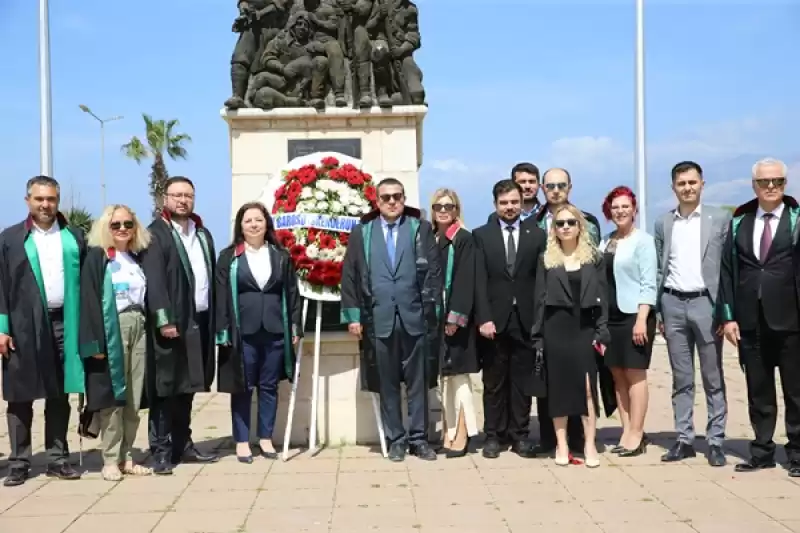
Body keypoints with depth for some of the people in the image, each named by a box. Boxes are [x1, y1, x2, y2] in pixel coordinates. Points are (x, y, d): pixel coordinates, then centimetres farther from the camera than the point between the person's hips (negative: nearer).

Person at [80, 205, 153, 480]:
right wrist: (96, 341, -17)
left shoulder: (138, 257, 15)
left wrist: (150, 328, 7)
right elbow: (89, 300, -9)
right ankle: (111, 460, 5)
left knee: (133, 398, 7)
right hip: (111, 331, -5)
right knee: (112, 396, -3)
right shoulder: (96, 257, -1)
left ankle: (126, 456, 15)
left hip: (138, 329, 5)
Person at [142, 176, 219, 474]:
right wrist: (164, 319, -21)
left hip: (199, 321, 6)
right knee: (166, 388, -2)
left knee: (187, 388, 13)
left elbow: (211, 277, 14)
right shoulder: (155, 234, -4)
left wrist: (215, 318, 7)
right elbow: (154, 281, -13)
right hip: (171, 322, -6)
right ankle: (161, 451, 5)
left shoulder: (203, 235, 17)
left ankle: (183, 446, 21)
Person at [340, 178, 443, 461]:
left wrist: (431, 309, -6)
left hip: (415, 317, 0)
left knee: (418, 382, 6)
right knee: (387, 384, 7)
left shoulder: (421, 229, 6)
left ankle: (419, 438, 16)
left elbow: (433, 271, 2)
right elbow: (349, 275, 5)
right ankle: (395, 439, 17)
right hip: (379, 319, 1)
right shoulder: (362, 232, 8)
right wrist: (353, 315, -1)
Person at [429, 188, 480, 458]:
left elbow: (465, 281, -11)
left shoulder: (465, 239, -4)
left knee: (457, 374, -4)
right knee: (444, 375, 8)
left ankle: (462, 434, 1)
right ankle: (449, 431, 14)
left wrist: (455, 316, -18)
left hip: (456, 316, -6)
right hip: (434, 315, 6)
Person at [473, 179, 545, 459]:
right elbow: (480, 281, -2)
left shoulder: (536, 235, 7)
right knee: (494, 382, 6)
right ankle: (494, 435, 15)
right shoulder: (481, 235, 5)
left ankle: (519, 435, 15)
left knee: (523, 381, 6)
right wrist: (484, 318, -11)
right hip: (494, 319, 0)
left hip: (526, 319, 1)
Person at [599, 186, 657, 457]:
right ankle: (627, 432, 14)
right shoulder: (605, 242, 12)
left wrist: (641, 319, -18)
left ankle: (637, 435, 5)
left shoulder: (643, 240, -5)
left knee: (635, 374, -1)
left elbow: (648, 283, -10)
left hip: (634, 315, -6)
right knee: (618, 375, 7)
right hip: (609, 317, 6)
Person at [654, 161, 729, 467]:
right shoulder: (663, 223, 9)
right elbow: (659, 269, 10)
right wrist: (658, 311, 6)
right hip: (673, 305, 3)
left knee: (713, 378, 3)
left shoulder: (720, 218, 1)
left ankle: (715, 442, 10)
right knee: (681, 379, 8)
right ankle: (684, 440, 15)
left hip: (705, 302, -3)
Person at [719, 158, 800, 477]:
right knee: (758, 390, 10)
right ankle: (762, 451, 19)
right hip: (750, 321, 3)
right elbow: (727, 269, 6)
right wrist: (728, 316, -1)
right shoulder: (739, 221, 8)